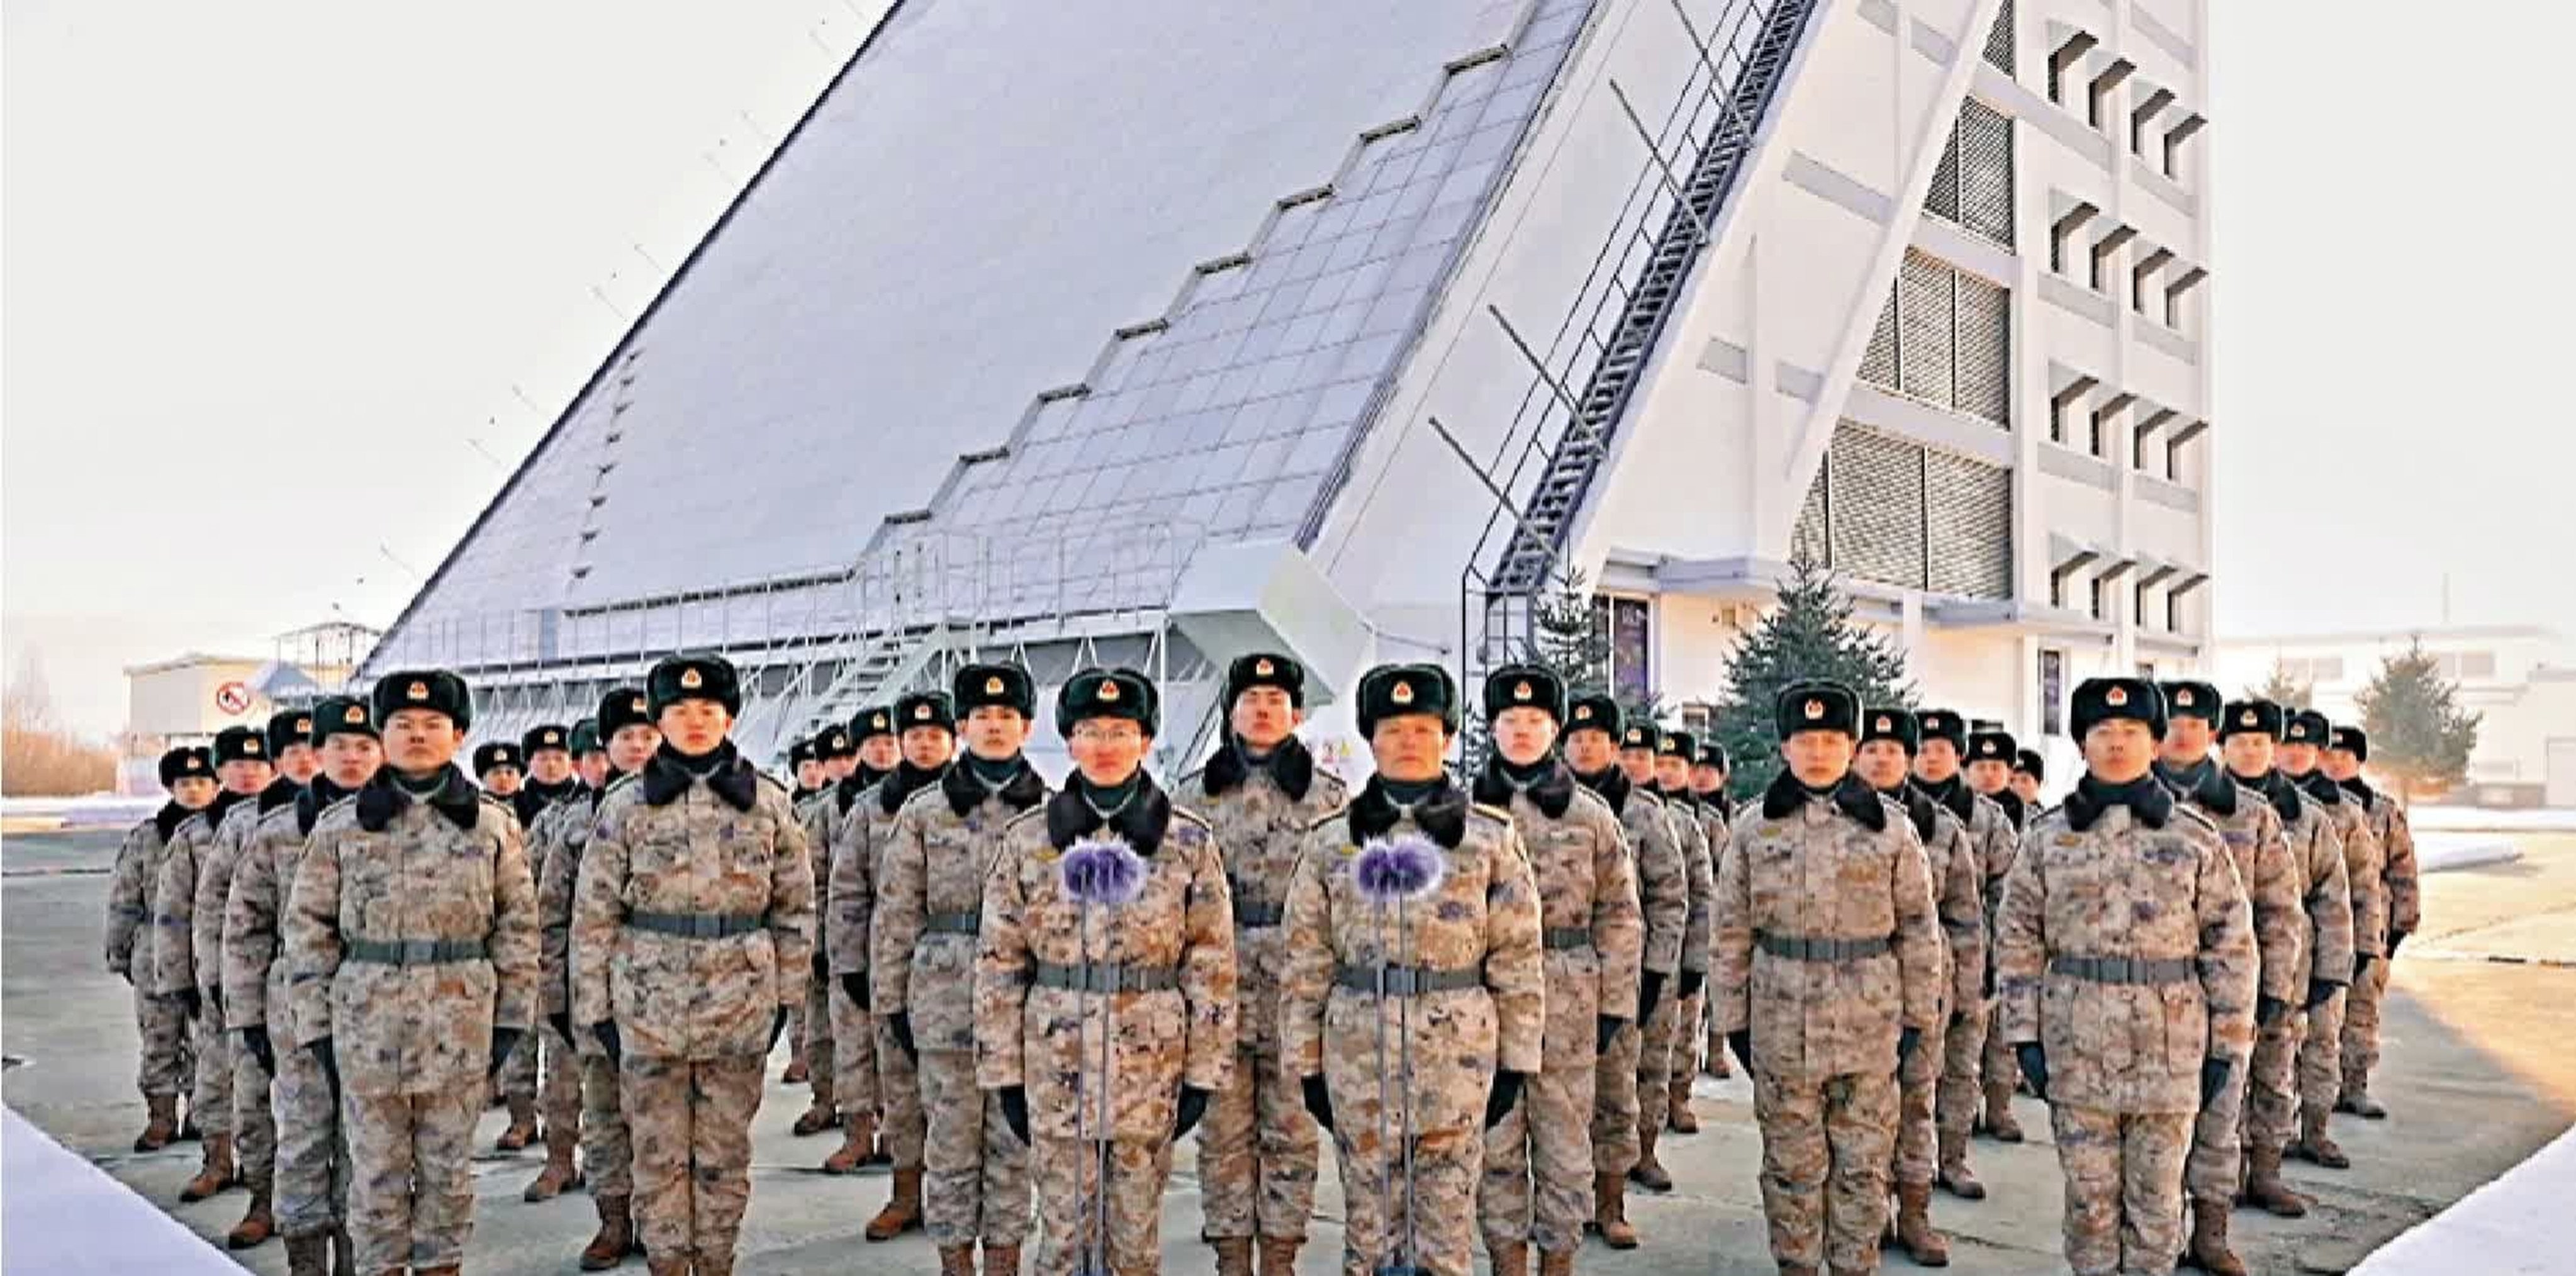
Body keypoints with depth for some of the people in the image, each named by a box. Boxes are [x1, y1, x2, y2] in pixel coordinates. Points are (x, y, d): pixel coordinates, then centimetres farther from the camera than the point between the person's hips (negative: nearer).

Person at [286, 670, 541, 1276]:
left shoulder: (493, 823, 2)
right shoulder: (340, 826, 2)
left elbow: (518, 923, 5)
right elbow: (308, 928, 4)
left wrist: (511, 1017, 2)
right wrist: (317, 1024, 0)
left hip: (461, 1024, 0)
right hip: (367, 1021, 0)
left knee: (449, 1167, 10)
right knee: (376, 1169, 8)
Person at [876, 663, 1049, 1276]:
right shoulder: (924, 812, 4)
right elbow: (896, 912, 4)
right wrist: (891, 1000, 1)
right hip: (946, 996, 0)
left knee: (1014, 1139, 8)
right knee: (950, 1139, 6)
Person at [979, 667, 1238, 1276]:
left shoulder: (1189, 842, 0)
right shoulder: (1026, 840, 1)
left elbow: (1212, 964, 1)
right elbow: (998, 963, 4)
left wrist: (1204, 1071, -1)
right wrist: (1002, 1070, 2)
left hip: (1152, 1065, 0)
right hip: (1056, 1062, 1)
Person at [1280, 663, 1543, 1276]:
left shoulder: (1491, 837, 2)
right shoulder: (1330, 841, 5)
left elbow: (1517, 956, 2)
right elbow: (1306, 962, 6)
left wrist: (1517, 1060, 0)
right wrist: (1306, 1064, 3)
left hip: (1458, 1052, -1)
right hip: (1359, 1052, 1)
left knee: (1447, 1223, 6)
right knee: (1369, 1221, 9)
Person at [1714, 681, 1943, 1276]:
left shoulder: (1892, 830, 2)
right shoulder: (1754, 830, 2)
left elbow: (1919, 929, 5)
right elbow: (1732, 932, 4)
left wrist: (1919, 1015, 3)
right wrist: (1733, 1019, 3)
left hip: (1870, 1021, 0)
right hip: (1782, 1020, 0)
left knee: (1863, 1162, 8)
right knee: (1791, 1161, 9)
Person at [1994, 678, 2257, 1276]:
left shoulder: (2196, 838, 1)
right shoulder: (2048, 838, 2)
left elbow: (2230, 942, 3)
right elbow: (2017, 940, 5)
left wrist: (2229, 1042, 0)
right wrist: (2025, 1034, -1)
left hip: (2171, 1047, 0)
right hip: (2077, 1046, 0)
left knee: (2158, 1197, 9)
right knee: (2089, 1193, 9)